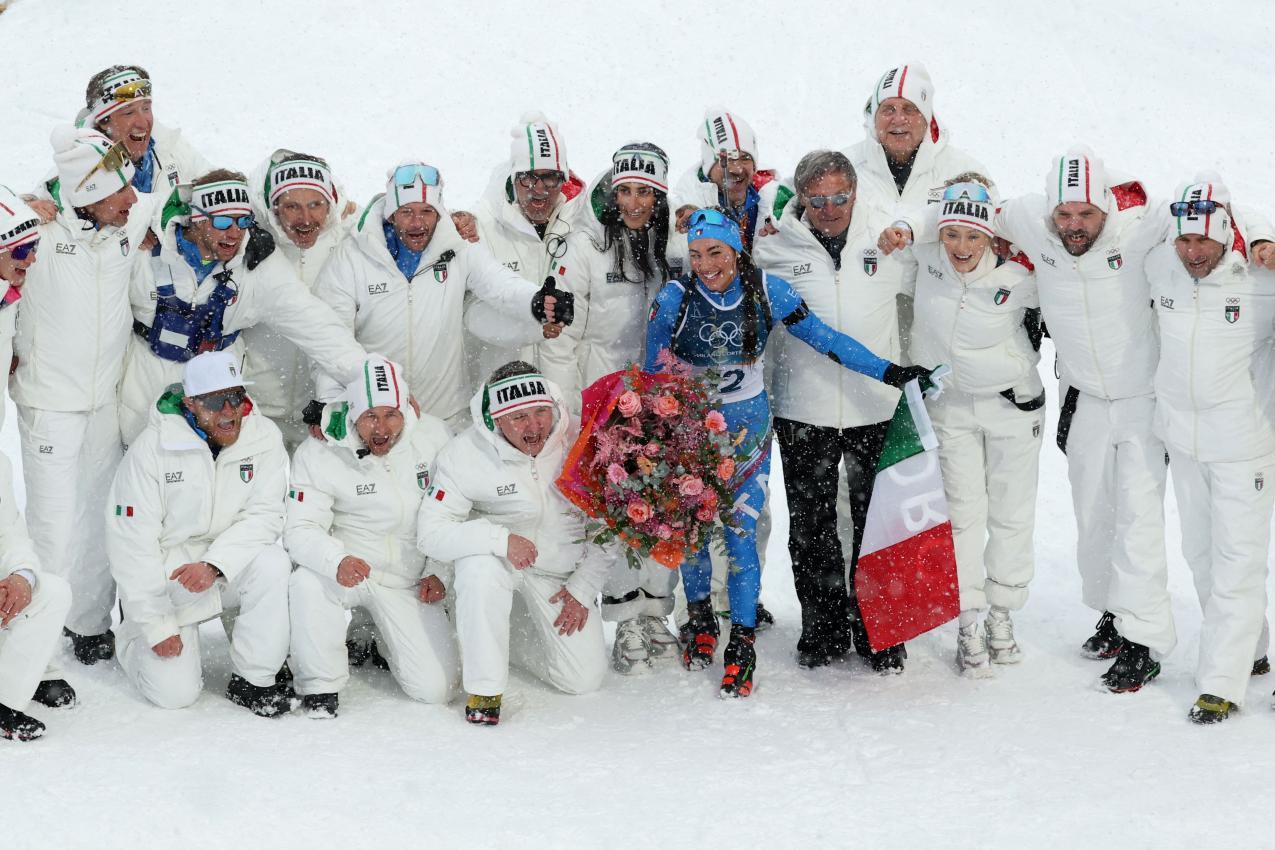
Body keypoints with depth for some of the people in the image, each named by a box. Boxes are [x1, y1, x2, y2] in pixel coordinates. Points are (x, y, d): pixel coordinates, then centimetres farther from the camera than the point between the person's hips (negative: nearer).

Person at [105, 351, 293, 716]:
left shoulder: (264, 436, -9)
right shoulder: (152, 447, -16)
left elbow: (265, 516, -12)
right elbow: (131, 542, -14)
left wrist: (214, 564, -30)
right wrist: (157, 625, -14)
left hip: (229, 568, 3)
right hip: (164, 575, -2)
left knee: (272, 563, -31)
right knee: (175, 693, -13)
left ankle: (253, 680, -14)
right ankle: (134, 638, 22)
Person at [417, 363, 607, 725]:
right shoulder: (464, 454, -21)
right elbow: (431, 533, -24)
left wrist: (583, 589, -8)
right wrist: (500, 539, -37)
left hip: (561, 569, 2)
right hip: (498, 557, -2)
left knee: (585, 679, -3)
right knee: (480, 565, -39)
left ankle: (512, 634, 25)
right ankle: (484, 688, -20)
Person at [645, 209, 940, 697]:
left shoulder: (767, 292, -13)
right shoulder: (675, 299, -15)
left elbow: (824, 339, -7)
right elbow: (651, 375, -5)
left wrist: (889, 372, -10)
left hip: (749, 429, 0)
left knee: (741, 533, -7)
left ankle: (742, 647, 0)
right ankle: (700, 623, 31)